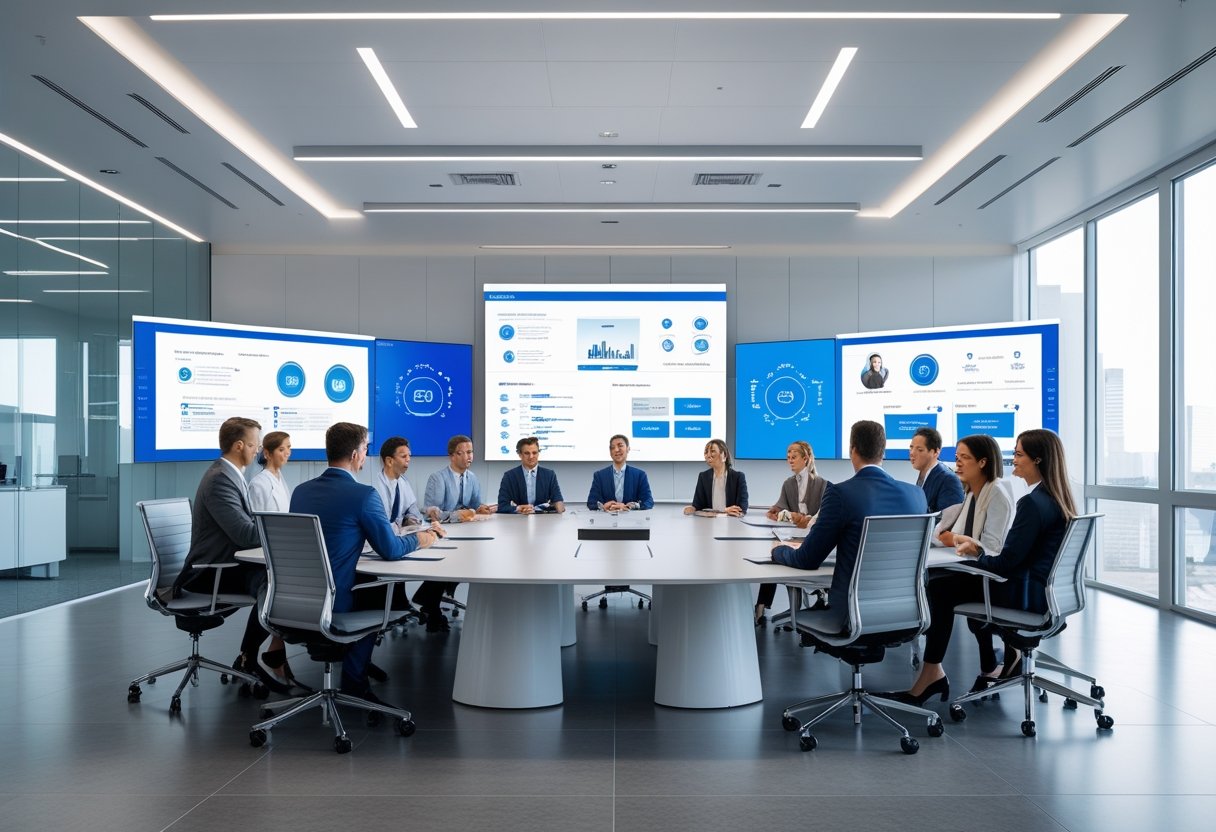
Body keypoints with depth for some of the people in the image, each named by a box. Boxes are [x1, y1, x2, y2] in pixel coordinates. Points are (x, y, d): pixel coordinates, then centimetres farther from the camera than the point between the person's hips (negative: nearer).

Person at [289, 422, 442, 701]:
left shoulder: (301, 490, 5)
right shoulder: (364, 494, -15)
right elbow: (390, 550, -9)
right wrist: (418, 539, 11)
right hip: (333, 602, -6)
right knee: (380, 593, 22)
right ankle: (354, 680, 30)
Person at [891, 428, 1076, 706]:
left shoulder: (1033, 503, -21)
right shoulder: (1058, 499, 8)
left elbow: (1006, 564, -20)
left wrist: (977, 553, -1)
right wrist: (979, 550, 6)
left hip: (1028, 592, -9)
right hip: (1043, 589, 9)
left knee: (939, 589, -2)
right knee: (945, 583, 15)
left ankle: (932, 674, 7)